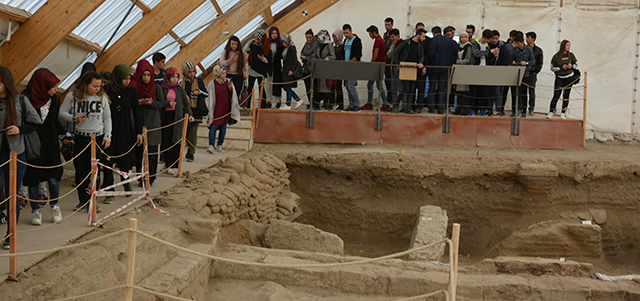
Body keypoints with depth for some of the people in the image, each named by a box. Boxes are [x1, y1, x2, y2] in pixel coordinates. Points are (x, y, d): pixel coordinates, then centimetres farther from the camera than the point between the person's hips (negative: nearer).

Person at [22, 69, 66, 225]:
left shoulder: (55, 99, 4)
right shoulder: (26, 99, -11)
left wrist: (63, 134, 3)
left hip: (50, 143, 3)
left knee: (53, 177, -1)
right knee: (33, 177, 5)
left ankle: (55, 206, 21)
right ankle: (36, 210, 19)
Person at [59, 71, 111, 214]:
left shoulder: (102, 97, 5)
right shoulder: (72, 96, -1)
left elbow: (107, 118, 11)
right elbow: (62, 113, 4)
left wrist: (107, 136, 5)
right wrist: (74, 118, -14)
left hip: (98, 138, 1)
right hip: (79, 138, 0)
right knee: (80, 171, 2)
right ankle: (83, 201, 13)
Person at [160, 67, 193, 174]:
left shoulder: (180, 89, 9)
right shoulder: (162, 89, 3)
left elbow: (186, 102, 10)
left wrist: (189, 114, 0)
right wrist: (168, 103, -15)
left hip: (176, 116, 1)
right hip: (165, 116, -1)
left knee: (174, 141, -3)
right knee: (165, 140, -2)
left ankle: (170, 165, 3)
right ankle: (167, 163, 11)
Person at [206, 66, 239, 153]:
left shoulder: (228, 82, 2)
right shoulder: (212, 84, -8)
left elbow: (232, 96, 5)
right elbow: (210, 98, -5)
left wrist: (230, 88, -15)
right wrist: (210, 112, -7)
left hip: (225, 110, 4)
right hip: (216, 110, -3)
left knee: (223, 128, 8)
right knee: (213, 128, -9)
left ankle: (219, 145, 18)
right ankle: (211, 146, -9)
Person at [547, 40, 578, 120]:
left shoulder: (571, 55, 3)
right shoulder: (556, 56, -6)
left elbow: (576, 64, 13)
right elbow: (552, 68, -3)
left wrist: (571, 66, -9)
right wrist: (561, 68, -17)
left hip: (569, 78, 2)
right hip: (559, 78, -2)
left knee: (566, 96, 4)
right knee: (556, 96, -8)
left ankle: (563, 113, 12)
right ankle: (551, 112, 1)